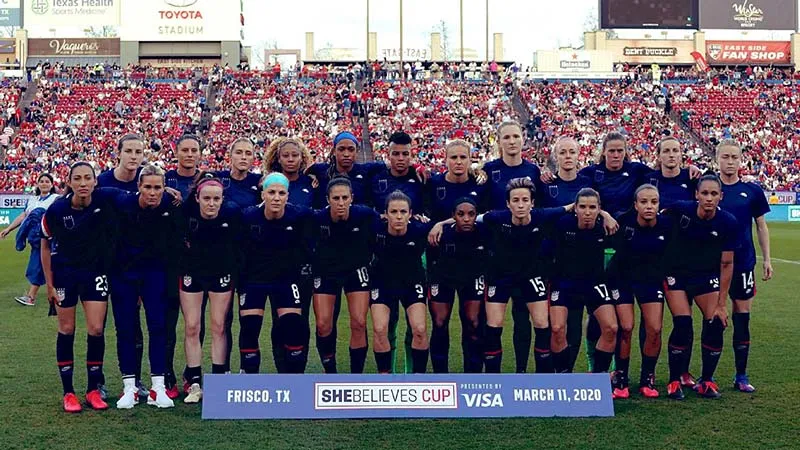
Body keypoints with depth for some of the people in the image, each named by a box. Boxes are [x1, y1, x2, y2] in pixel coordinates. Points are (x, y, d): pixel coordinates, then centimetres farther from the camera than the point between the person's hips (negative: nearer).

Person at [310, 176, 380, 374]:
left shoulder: (365, 215, -21)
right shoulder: (317, 218, -22)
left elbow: (375, 241, -3)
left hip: (356, 270, 0)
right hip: (326, 272, 0)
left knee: (359, 324, -6)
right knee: (323, 325, -3)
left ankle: (356, 375, 8)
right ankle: (330, 372, 18)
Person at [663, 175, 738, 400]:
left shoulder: (728, 222, -16)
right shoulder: (680, 209, -20)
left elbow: (727, 264, -9)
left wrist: (721, 304, -8)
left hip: (707, 276, 2)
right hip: (676, 274, -2)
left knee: (716, 325, -10)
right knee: (682, 325, -15)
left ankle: (706, 381, 10)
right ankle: (674, 381, 2)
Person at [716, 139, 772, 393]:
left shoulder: (752, 191, 4)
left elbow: (761, 226, 9)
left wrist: (767, 259, 6)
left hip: (743, 263, 1)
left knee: (742, 318, 5)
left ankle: (741, 376, 15)